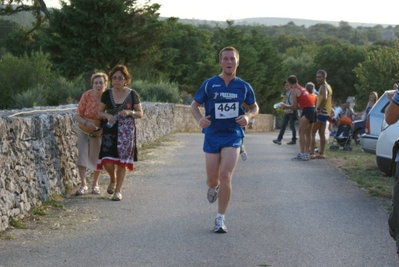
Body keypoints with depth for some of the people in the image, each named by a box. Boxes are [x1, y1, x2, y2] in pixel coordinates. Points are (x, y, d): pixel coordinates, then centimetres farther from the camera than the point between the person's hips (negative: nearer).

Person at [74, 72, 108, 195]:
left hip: (98, 131, 1)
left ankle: (95, 184, 26)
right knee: (81, 154, -14)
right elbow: (77, 116, -16)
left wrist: (103, 129, -22)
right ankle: (83, 185, -10)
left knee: (96, 158, 7)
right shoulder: (87, 95, -21)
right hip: (83, 130, -1)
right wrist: (87, 123, -34)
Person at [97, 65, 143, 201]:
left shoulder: (132, 94, 0)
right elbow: (100, 112, 12)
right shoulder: (107, 94, 5)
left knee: (122, 161, -2)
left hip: (126, 131, -1)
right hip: (110, 130, 1)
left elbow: (140, 113, 4)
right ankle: (113, 180, 23)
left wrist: (129, 112, -15)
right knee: (107, 160, -8)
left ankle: (118, 190, 10)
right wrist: (107, 115, -10)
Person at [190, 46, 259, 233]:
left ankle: (220, 219, -2)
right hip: (212, 135, 1)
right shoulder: (209, 84, -2)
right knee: (212, 180, 4)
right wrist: (199, 119, -15)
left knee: (225, 176, -15)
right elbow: (195, 105, 6)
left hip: (233, 135, -1)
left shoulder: (244, 87, 1)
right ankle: (214, 187, 45)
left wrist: (248, 116, -9)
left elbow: (255, 107, 14)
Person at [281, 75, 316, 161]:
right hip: (312, 109, 9)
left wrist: (286, 106, 12)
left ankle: (302, 154, -11)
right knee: (307, 133, 13)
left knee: (301, 132, -7)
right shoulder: (302, 88, 21)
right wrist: (289, 107, 27)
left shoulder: (294, 90, -4)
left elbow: (295, 106, -5)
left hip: (307, 110, -9)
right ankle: (306, 154, 17)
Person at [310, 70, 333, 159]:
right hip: (326, 113, 10)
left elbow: (324, 98, -32)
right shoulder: (328, 86, 18)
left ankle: (311, 153, -13)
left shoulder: (323, 87, -14)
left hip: (321, 113, -10)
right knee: (322, 133, 11)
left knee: (312, 132, -9)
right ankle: (321, 153, 11)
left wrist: (318, 108, -27)